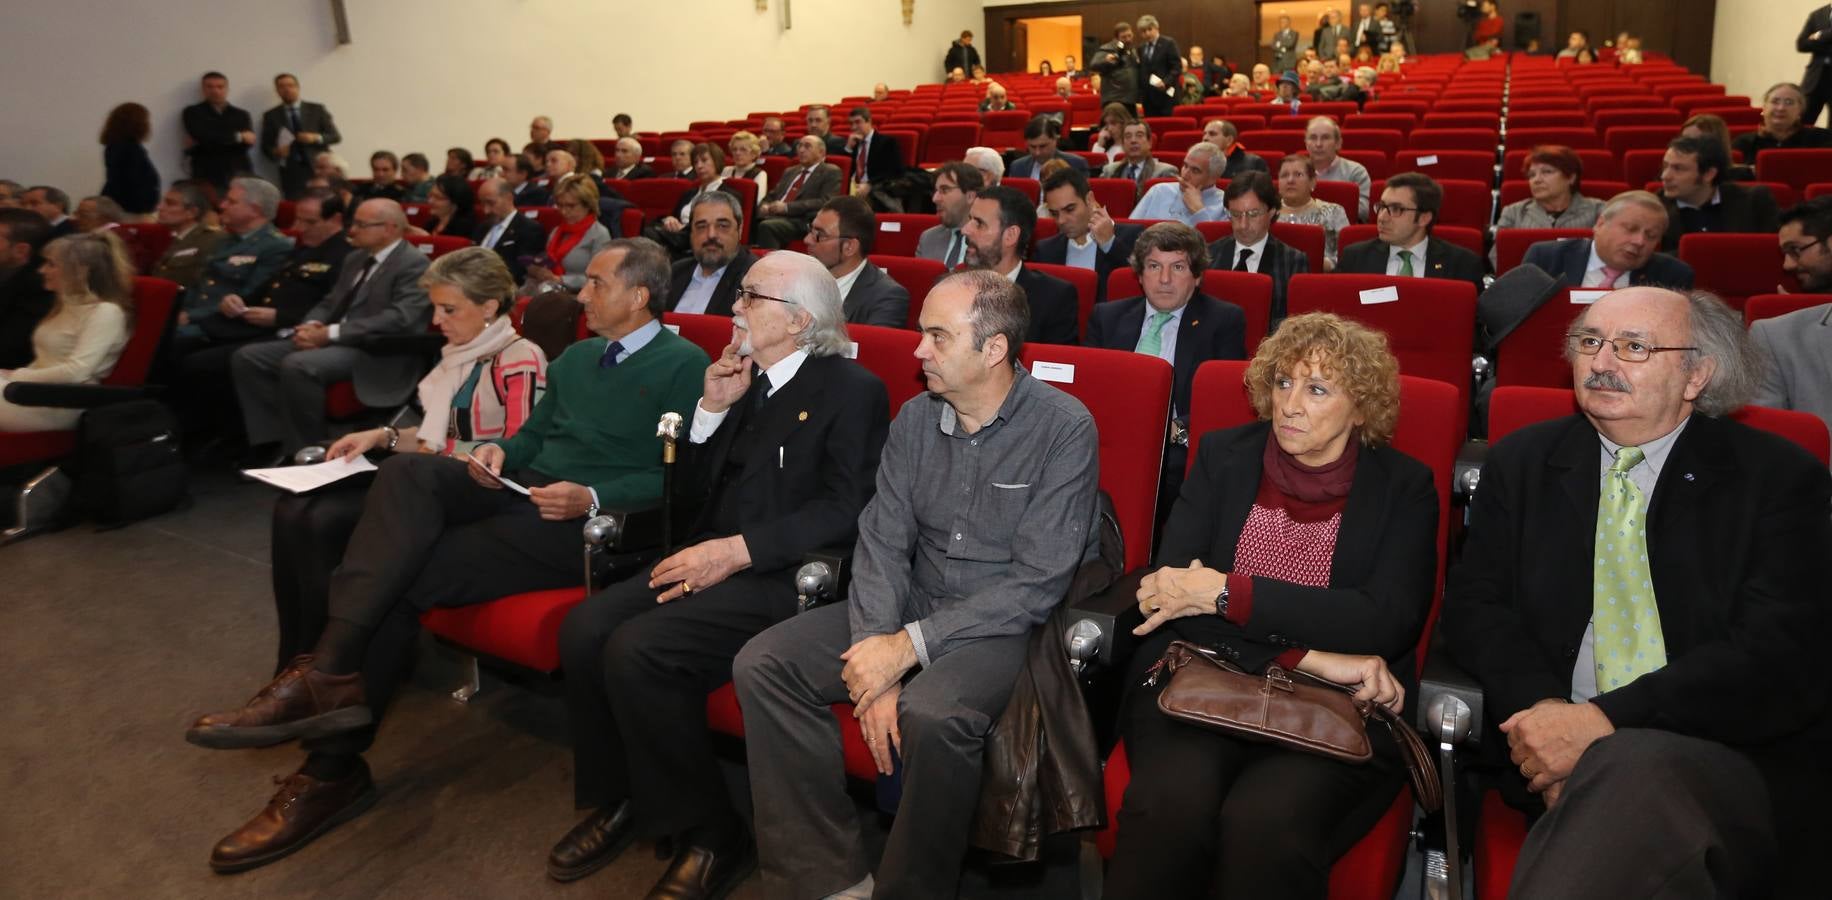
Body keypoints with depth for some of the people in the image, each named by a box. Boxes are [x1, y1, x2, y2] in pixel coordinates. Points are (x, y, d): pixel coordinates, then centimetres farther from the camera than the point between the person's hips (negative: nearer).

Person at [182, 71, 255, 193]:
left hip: (240, 177, 2)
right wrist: (237, 137, -2)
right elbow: (203, 136, -8)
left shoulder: (241, 115, 15)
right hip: (207, 177, -2)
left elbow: (249, 141, -2)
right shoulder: (192, 113, 11)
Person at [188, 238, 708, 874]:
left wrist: (592, 498, -22)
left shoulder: (684, 365, -3)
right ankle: (329, 674, -28)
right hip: (522, 487, 7)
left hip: (587, 521, -7)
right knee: (408, 471, -23)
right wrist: (500, 450, 1)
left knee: (403, 577, -20)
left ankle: (332, 769, -10)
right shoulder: (575, 357, 22)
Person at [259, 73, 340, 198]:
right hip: (291, 172, 0)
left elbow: (335, 136, 7)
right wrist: (276, 152, -11)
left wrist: (316, 138, -12)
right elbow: (265, 146, 11)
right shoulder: (270, 116, 10)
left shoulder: (317, 109, 8)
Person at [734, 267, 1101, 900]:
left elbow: (1037, 583, -17)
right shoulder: (914, 419, 4)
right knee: (762, 665, -11)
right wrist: (875, 654, -15)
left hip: (1004, 625, -5)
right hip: (909, 605, 6)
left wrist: (909, 646, -21)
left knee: (932, 713, -36)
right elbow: (882, 541, 1)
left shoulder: (1064, 430, -13)